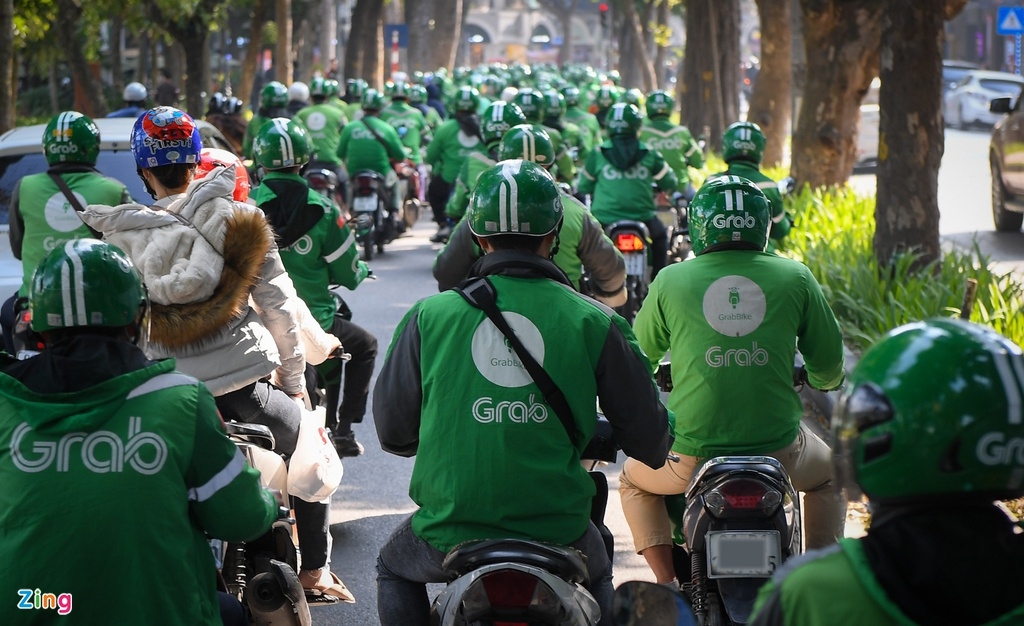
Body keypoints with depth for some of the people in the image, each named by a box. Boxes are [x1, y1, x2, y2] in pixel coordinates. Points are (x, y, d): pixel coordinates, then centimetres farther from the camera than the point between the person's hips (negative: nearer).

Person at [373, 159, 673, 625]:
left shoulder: (429, 316, -1)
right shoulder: (594, 323, -3)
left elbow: (393, 432, 7)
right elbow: (645, 433, 3)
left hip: (448, 532, 0)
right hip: (556, 528, 1)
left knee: (394, 570, 34)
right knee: (597, 576, 36)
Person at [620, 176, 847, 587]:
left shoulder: (670, 281, -1)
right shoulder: (794, 277, 0)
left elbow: (640, 356, 13)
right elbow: (829, 363, 7)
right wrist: (820, 380, 32)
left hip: (693, 454, -1)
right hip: (778, 451, 1)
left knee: (634, 481, 32)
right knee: (826, 473, 35)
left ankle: (667, 584, 14)